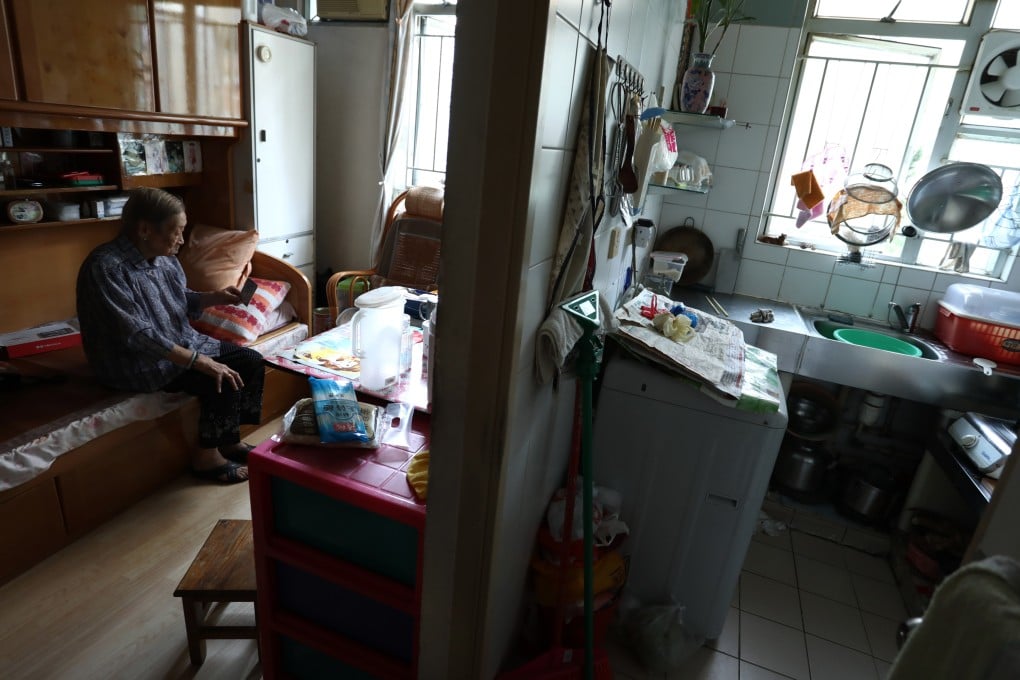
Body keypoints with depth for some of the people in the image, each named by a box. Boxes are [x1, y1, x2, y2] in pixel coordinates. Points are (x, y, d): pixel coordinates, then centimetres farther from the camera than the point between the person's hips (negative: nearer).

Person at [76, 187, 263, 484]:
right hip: (137, 363, -8)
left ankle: (230, 440, 11)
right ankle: (207, 457, -3)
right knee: (222, 379, -25)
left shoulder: (164, 258, 0)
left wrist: (215, 297, -3)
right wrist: (202, 362, -33)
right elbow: (138, 336, -30)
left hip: (182, 343, 9)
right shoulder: (105, 268, -25)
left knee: (251, 361, -3)